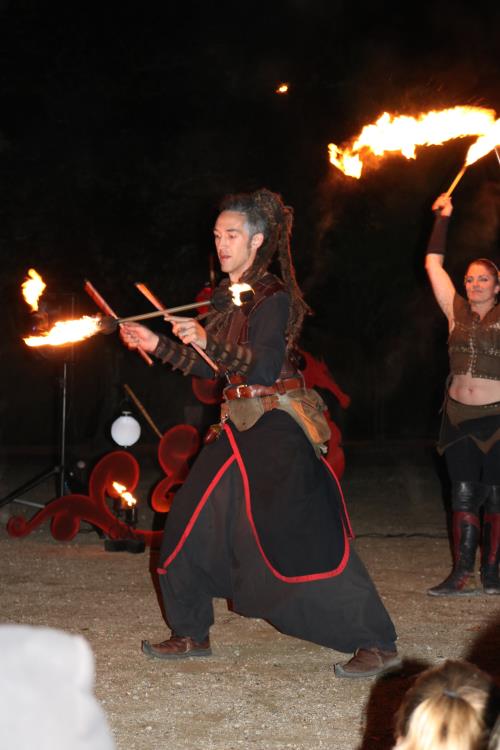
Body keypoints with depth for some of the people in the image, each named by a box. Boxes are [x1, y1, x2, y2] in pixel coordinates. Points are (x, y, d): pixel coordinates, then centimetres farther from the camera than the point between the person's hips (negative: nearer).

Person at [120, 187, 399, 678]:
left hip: (277, 432, -9)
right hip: (240, 426, 9)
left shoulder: (273, 297, -11)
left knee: (303, 538, -14)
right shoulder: (226, 297, 13)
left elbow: (265, 368, -21)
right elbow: (215, 369, 18)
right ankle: (191, 635, 25)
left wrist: (206, 340, -26)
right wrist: (155, 345, 15)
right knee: (190, 524, 11)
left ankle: (377, 645, -9)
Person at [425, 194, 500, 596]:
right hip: (459, 415, 3)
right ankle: (462, 574, 0)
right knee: (464, 494, 1)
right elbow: (433, 265, 9)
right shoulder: (457, 313, 8)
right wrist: (443, 218, 9)